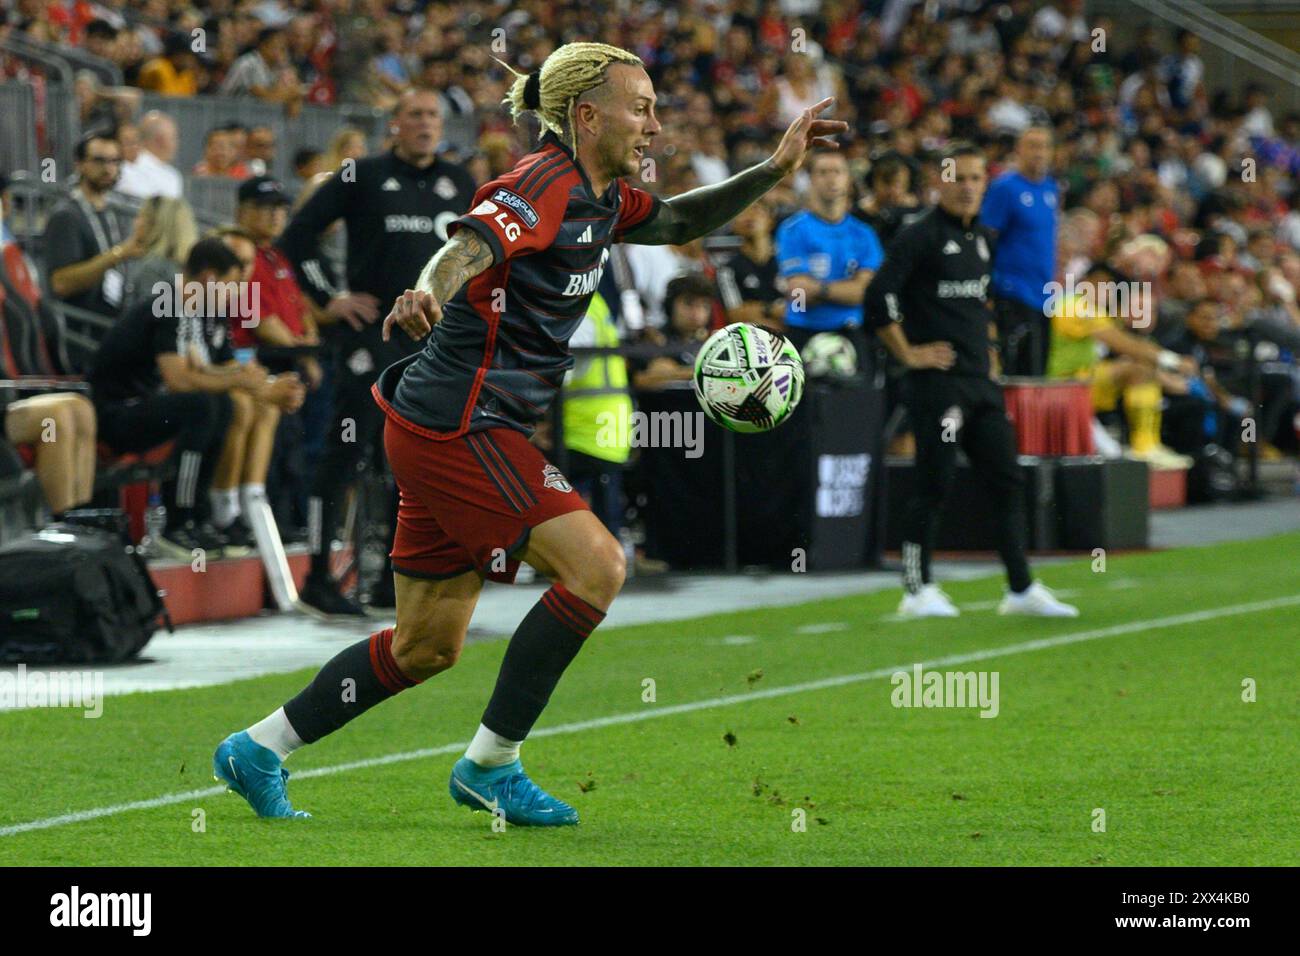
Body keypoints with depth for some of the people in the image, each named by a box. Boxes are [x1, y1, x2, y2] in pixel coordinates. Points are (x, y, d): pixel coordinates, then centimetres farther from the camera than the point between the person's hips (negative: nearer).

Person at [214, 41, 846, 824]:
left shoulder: (600, 196, 12)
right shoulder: (546, 186, -16)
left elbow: (679, 221, 29)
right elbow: (469, 245, -34)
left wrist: (776, 169, 17)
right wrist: (429, 293, -55)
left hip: (448, 432, 10)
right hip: (459, 426, -10)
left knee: (429, 646, 14)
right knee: (595, 566, -15)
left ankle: (258, 751, 23)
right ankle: (490, 765, -6)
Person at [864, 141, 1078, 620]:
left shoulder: (985, 239, 16)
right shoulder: (920, 236, -9)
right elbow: (879, 297, -18)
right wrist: (908, 354, -15)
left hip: (981, 381, 8)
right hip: (937, 379, -8)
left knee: (1007, 481, 6)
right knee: (935, 483, -5)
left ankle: (1021, 589, 10)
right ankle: (917, 590, 4)